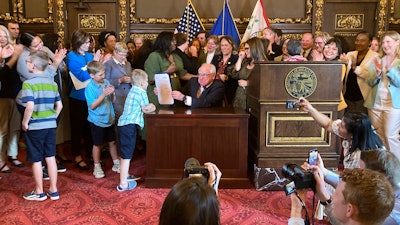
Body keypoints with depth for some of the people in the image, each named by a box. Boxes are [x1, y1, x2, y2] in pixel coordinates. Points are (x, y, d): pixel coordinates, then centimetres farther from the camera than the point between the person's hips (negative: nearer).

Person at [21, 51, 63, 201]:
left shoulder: (28, 83, -13)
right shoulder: (53, 83, 5)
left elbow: (30, 106, -23)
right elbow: (59, 105, 7)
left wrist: (25, 122, -11)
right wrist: (52, 118, 15)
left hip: (35, 126, -5)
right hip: (50, 125, 5)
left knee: (36, 160, 7)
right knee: (50, 157, 12)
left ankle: (39, 192, 19)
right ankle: (53, 190, 19)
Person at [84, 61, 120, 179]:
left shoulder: (106, 82, -1)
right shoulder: (90, 88, -16)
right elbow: (92, 106, -19)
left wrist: (111, 93, -14)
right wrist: (103, 95, -27)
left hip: (109, 118, 5)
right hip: (97, 120, -5)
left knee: (112, 142, 15)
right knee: (98, 144, 8)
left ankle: (116, 164, 30)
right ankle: (97, 167, 24)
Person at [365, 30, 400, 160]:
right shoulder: (378, 60, 11)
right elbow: (370, 83, 6)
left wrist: (389, 69, -24)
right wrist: (377, 72, -12)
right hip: (375, 104, 5)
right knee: (378, 137, 9)